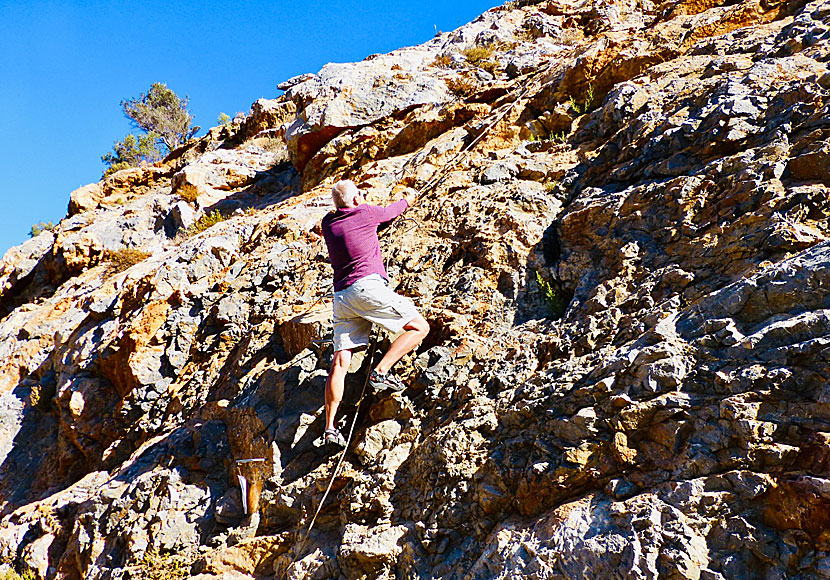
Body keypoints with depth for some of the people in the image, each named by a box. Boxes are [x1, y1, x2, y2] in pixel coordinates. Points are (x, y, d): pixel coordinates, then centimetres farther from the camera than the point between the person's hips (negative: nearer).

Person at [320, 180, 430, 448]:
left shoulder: (328, 223, 18)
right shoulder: (366, 213, 4)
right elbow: (391, 211, 25)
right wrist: (408, 199, 46)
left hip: (341, 298, 6)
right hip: (367, 286, -6)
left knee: (340, 362, 2)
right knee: (419, 327, 2)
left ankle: (330, 427, -3)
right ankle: (381, 372, -12)